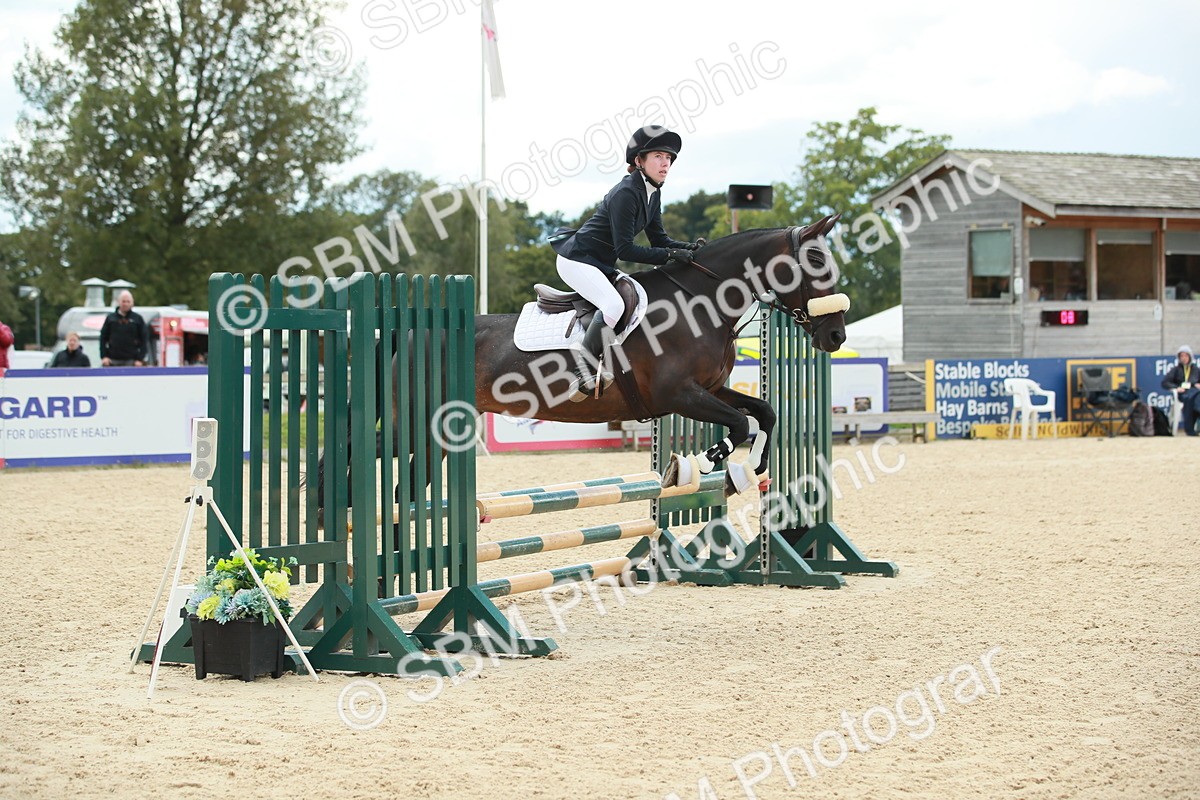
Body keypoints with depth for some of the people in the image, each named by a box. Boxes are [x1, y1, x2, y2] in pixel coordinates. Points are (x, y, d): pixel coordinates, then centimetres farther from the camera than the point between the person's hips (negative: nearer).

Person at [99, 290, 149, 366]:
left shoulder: (138, 319, 6)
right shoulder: (110, 318, 10)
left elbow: (144, 340, 4)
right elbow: (103, 338, 10)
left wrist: (140, 359, -5)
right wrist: (104, 356, 0)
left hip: (131, 361, -1)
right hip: (113, 361, 1)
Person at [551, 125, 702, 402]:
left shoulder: (652, 193, 7)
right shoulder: (626, 194, -22)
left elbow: (659, 239, 10)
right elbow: (625, 250, -24)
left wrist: (687, 247, -8)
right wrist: (670, 255, -25)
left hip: (601, 264, 10)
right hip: (576, 260, -10)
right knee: (613, 305, -30)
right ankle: (583, 371, -25)